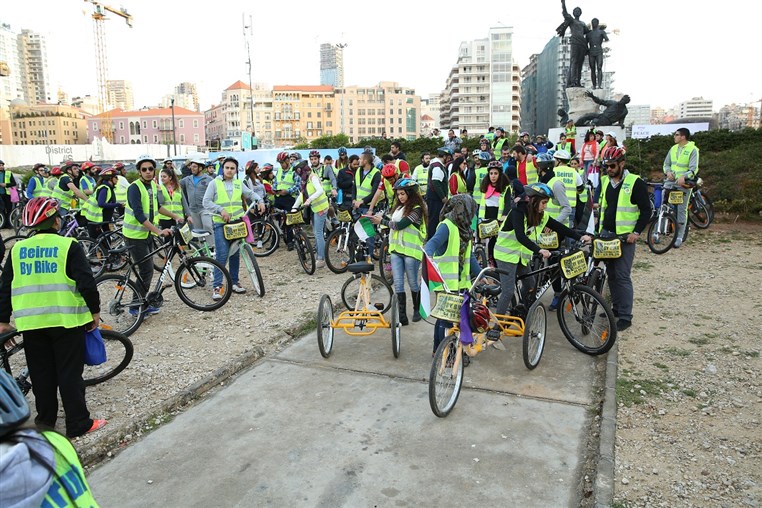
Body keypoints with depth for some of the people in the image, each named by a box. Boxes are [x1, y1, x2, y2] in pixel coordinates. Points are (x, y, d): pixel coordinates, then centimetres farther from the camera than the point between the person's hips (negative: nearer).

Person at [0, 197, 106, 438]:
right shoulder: (68, 246, -7)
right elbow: (86, 282, -12)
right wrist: (95, 311, -1)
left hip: (31, 322, 4)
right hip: (66, 319, -4)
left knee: (41, 375, 15)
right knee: (70, 373, 4)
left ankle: (45, 421, 26)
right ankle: (78, 424, 8)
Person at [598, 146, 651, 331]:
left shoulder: (635, 183, -7)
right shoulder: (606, 182, 12)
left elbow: (646, 210, -7)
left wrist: (637, 232, -15)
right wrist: (599, 229, 14)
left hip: (625, 236, -7)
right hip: (606, 234, 7)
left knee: (622, 275, -8)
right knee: (611, 273, 12)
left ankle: (625, 316, -2)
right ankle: (616, 307, 25)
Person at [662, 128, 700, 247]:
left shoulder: (692, 150, -7)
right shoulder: (673, 148, 10)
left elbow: (693, 169, -13)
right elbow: (666, 164, 14)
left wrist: (684, 176, -31)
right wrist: (668, 171, -9)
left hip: (684, 183, -4)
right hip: (671, 180, 4)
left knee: (682, 210, 1)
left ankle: (679, 237, 6)